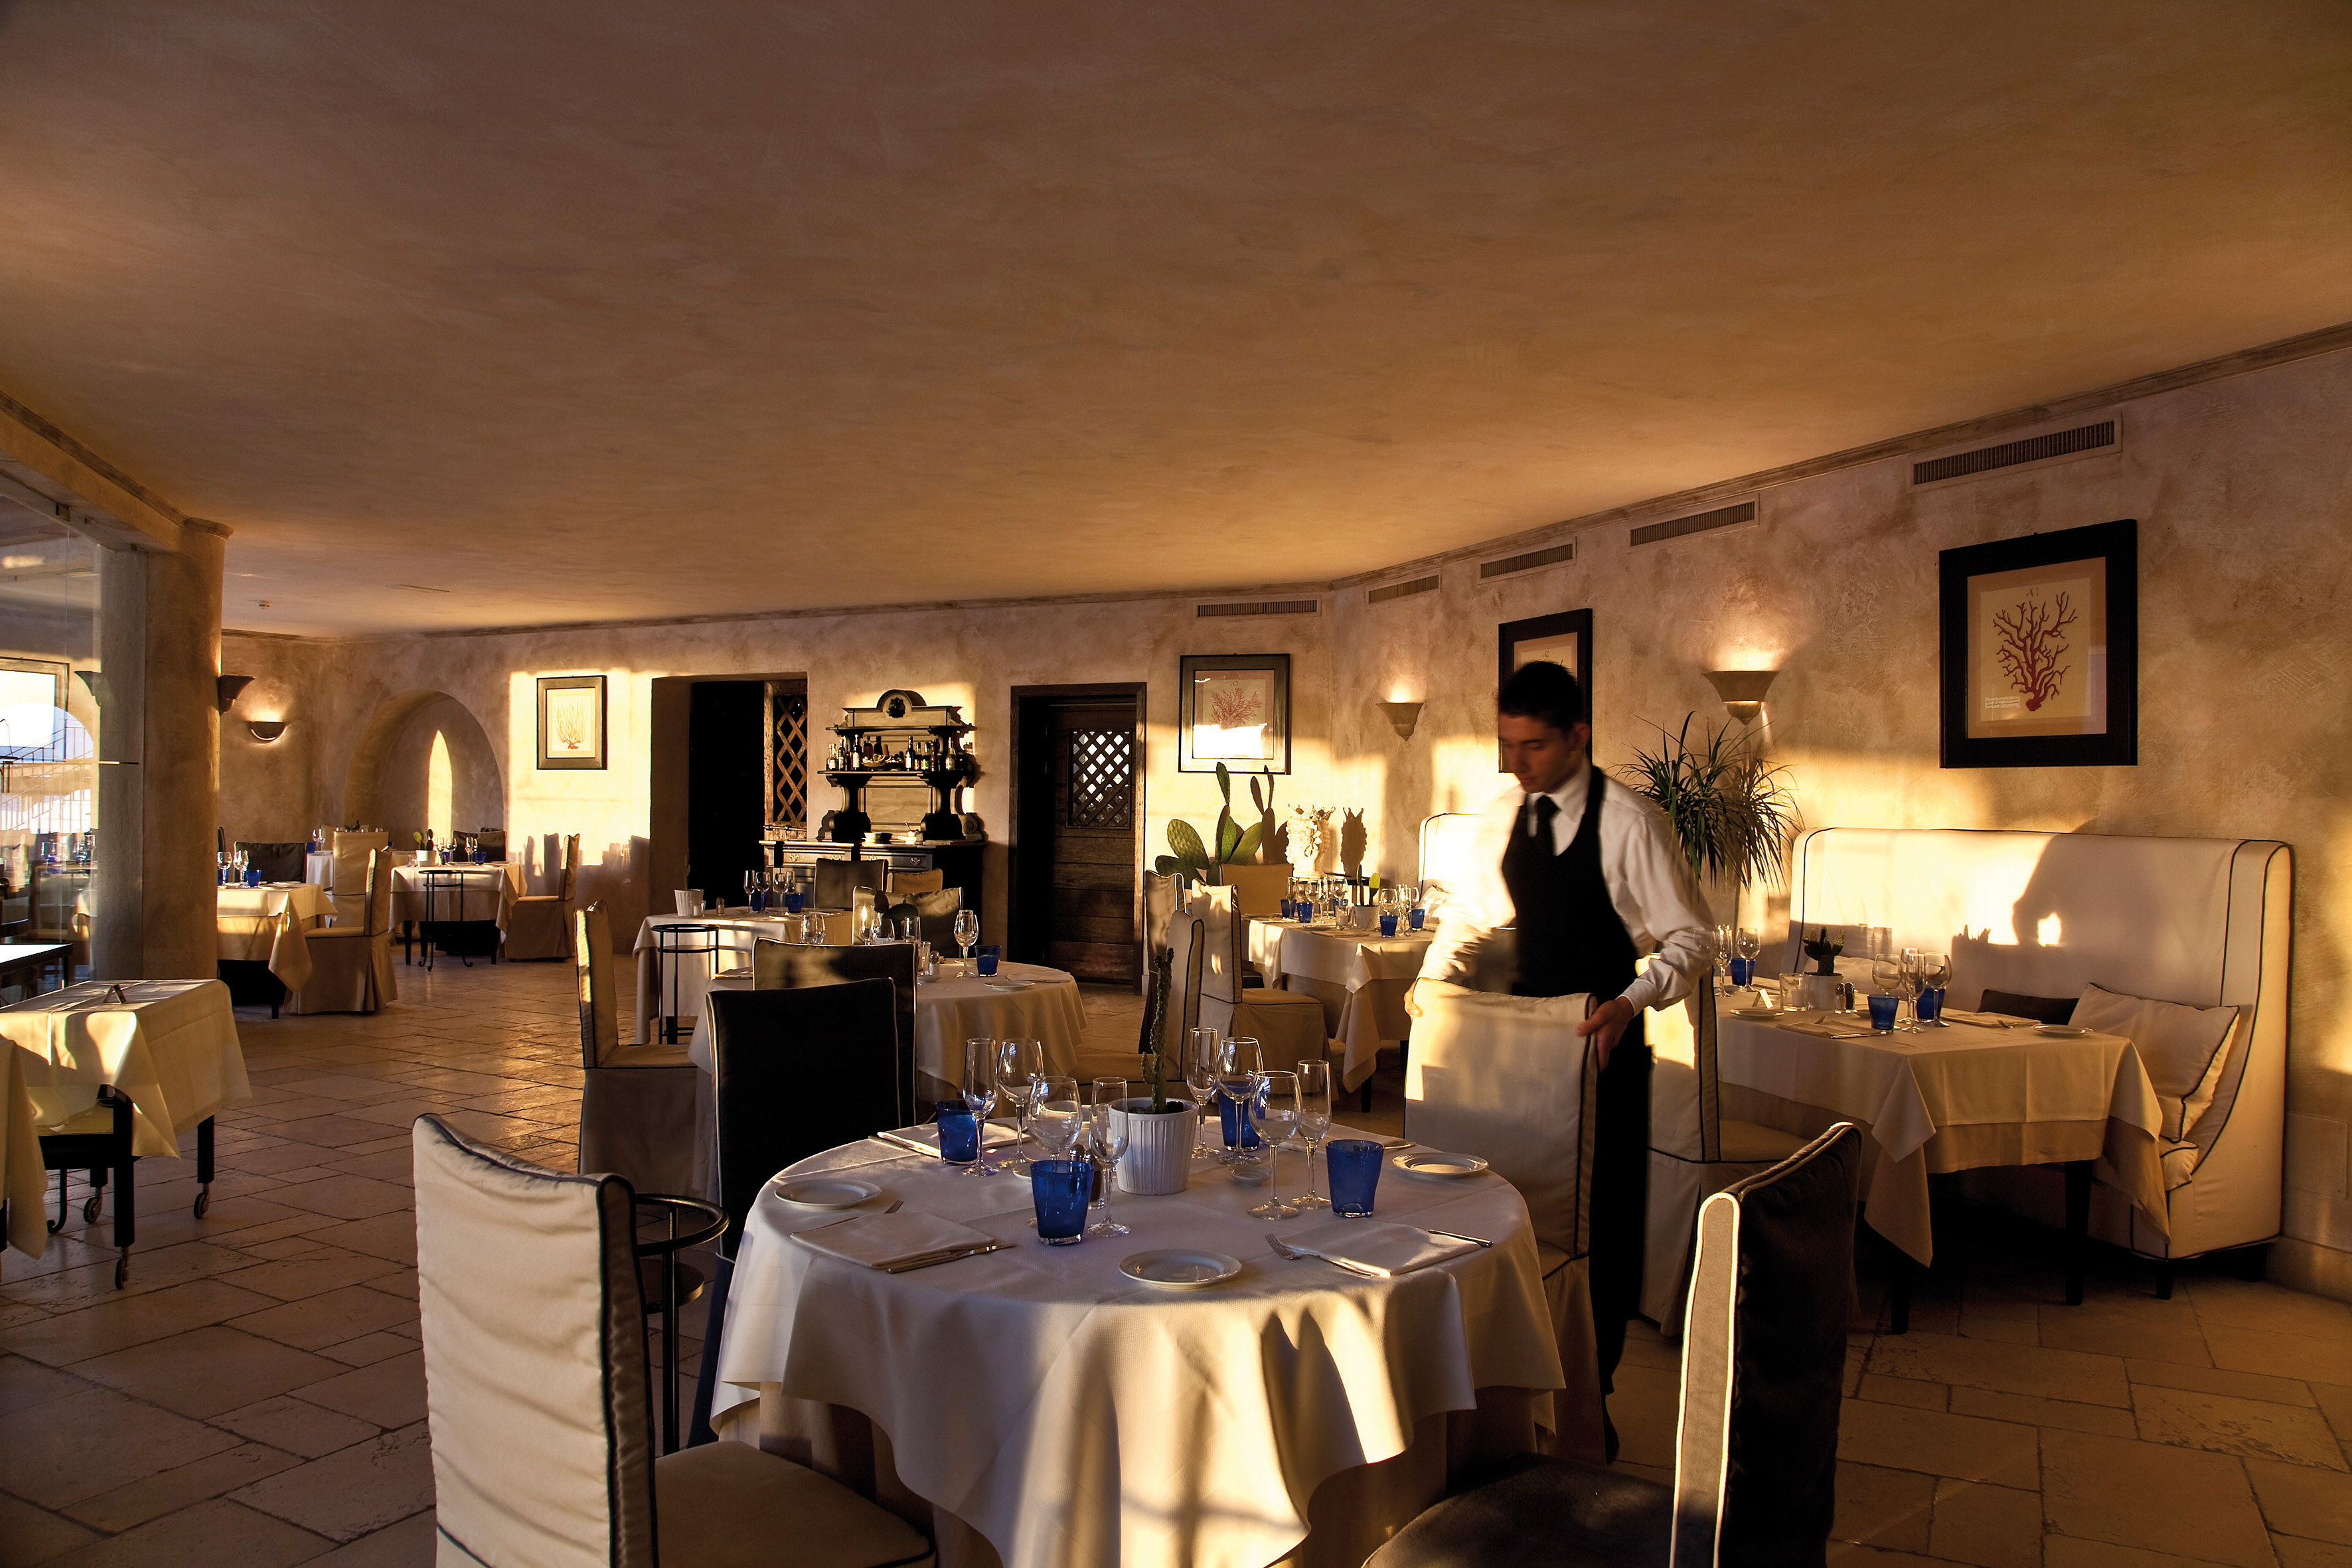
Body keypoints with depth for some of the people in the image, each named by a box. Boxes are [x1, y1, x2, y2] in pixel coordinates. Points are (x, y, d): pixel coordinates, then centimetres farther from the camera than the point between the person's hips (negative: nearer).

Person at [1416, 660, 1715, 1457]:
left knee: (1602, 1225, 5)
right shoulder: (1501, 819, 4)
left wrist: (1631, 1002, -26)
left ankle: (1589, 1397, 23)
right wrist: (1437, 976, -3)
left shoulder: (1630, 823, -13)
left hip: (1600, 1040, -5)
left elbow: (1692, 941, -11)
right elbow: (1470, 914, 15)